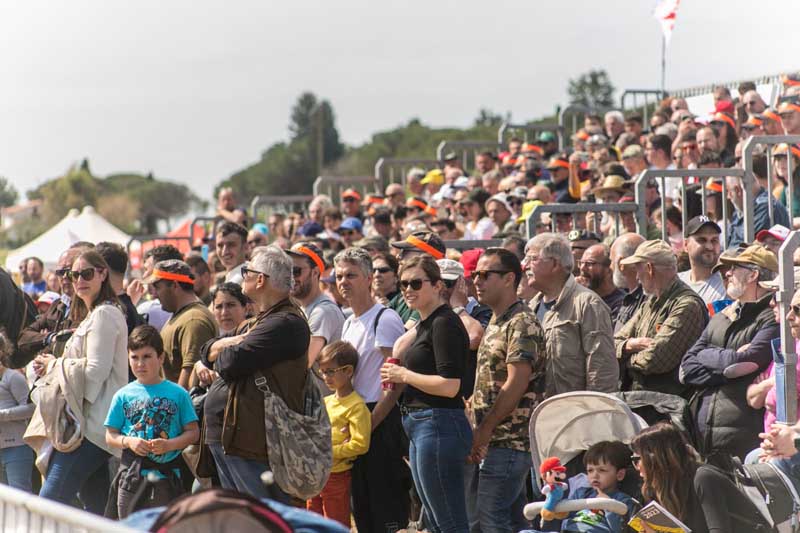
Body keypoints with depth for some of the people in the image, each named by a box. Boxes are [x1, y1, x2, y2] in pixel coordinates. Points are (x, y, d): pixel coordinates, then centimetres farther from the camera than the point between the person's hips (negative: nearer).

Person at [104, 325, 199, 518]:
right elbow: (110, 436, 8)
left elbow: (193, 432, 2)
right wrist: (128, 441, -12)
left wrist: (169, 445, -14)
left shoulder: (178, 394, 3)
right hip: (131, 475, 1)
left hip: (166, 476, -1)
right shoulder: (123, 396, 7)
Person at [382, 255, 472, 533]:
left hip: (439, 424, -11)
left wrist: (403, 375, -10)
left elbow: (449, 385, -21)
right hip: (419, 425, 11)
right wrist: (398, 380, 8)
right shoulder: (423, 325, 18)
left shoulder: (444, 323, -13)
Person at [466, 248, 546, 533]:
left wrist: (485, 429, -15)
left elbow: (516, 383, -20)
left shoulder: (522, 324, -12)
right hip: (484, 443, 10)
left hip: (509, 442, -10)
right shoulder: (494, 324, 19)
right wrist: (475, 431, 10)